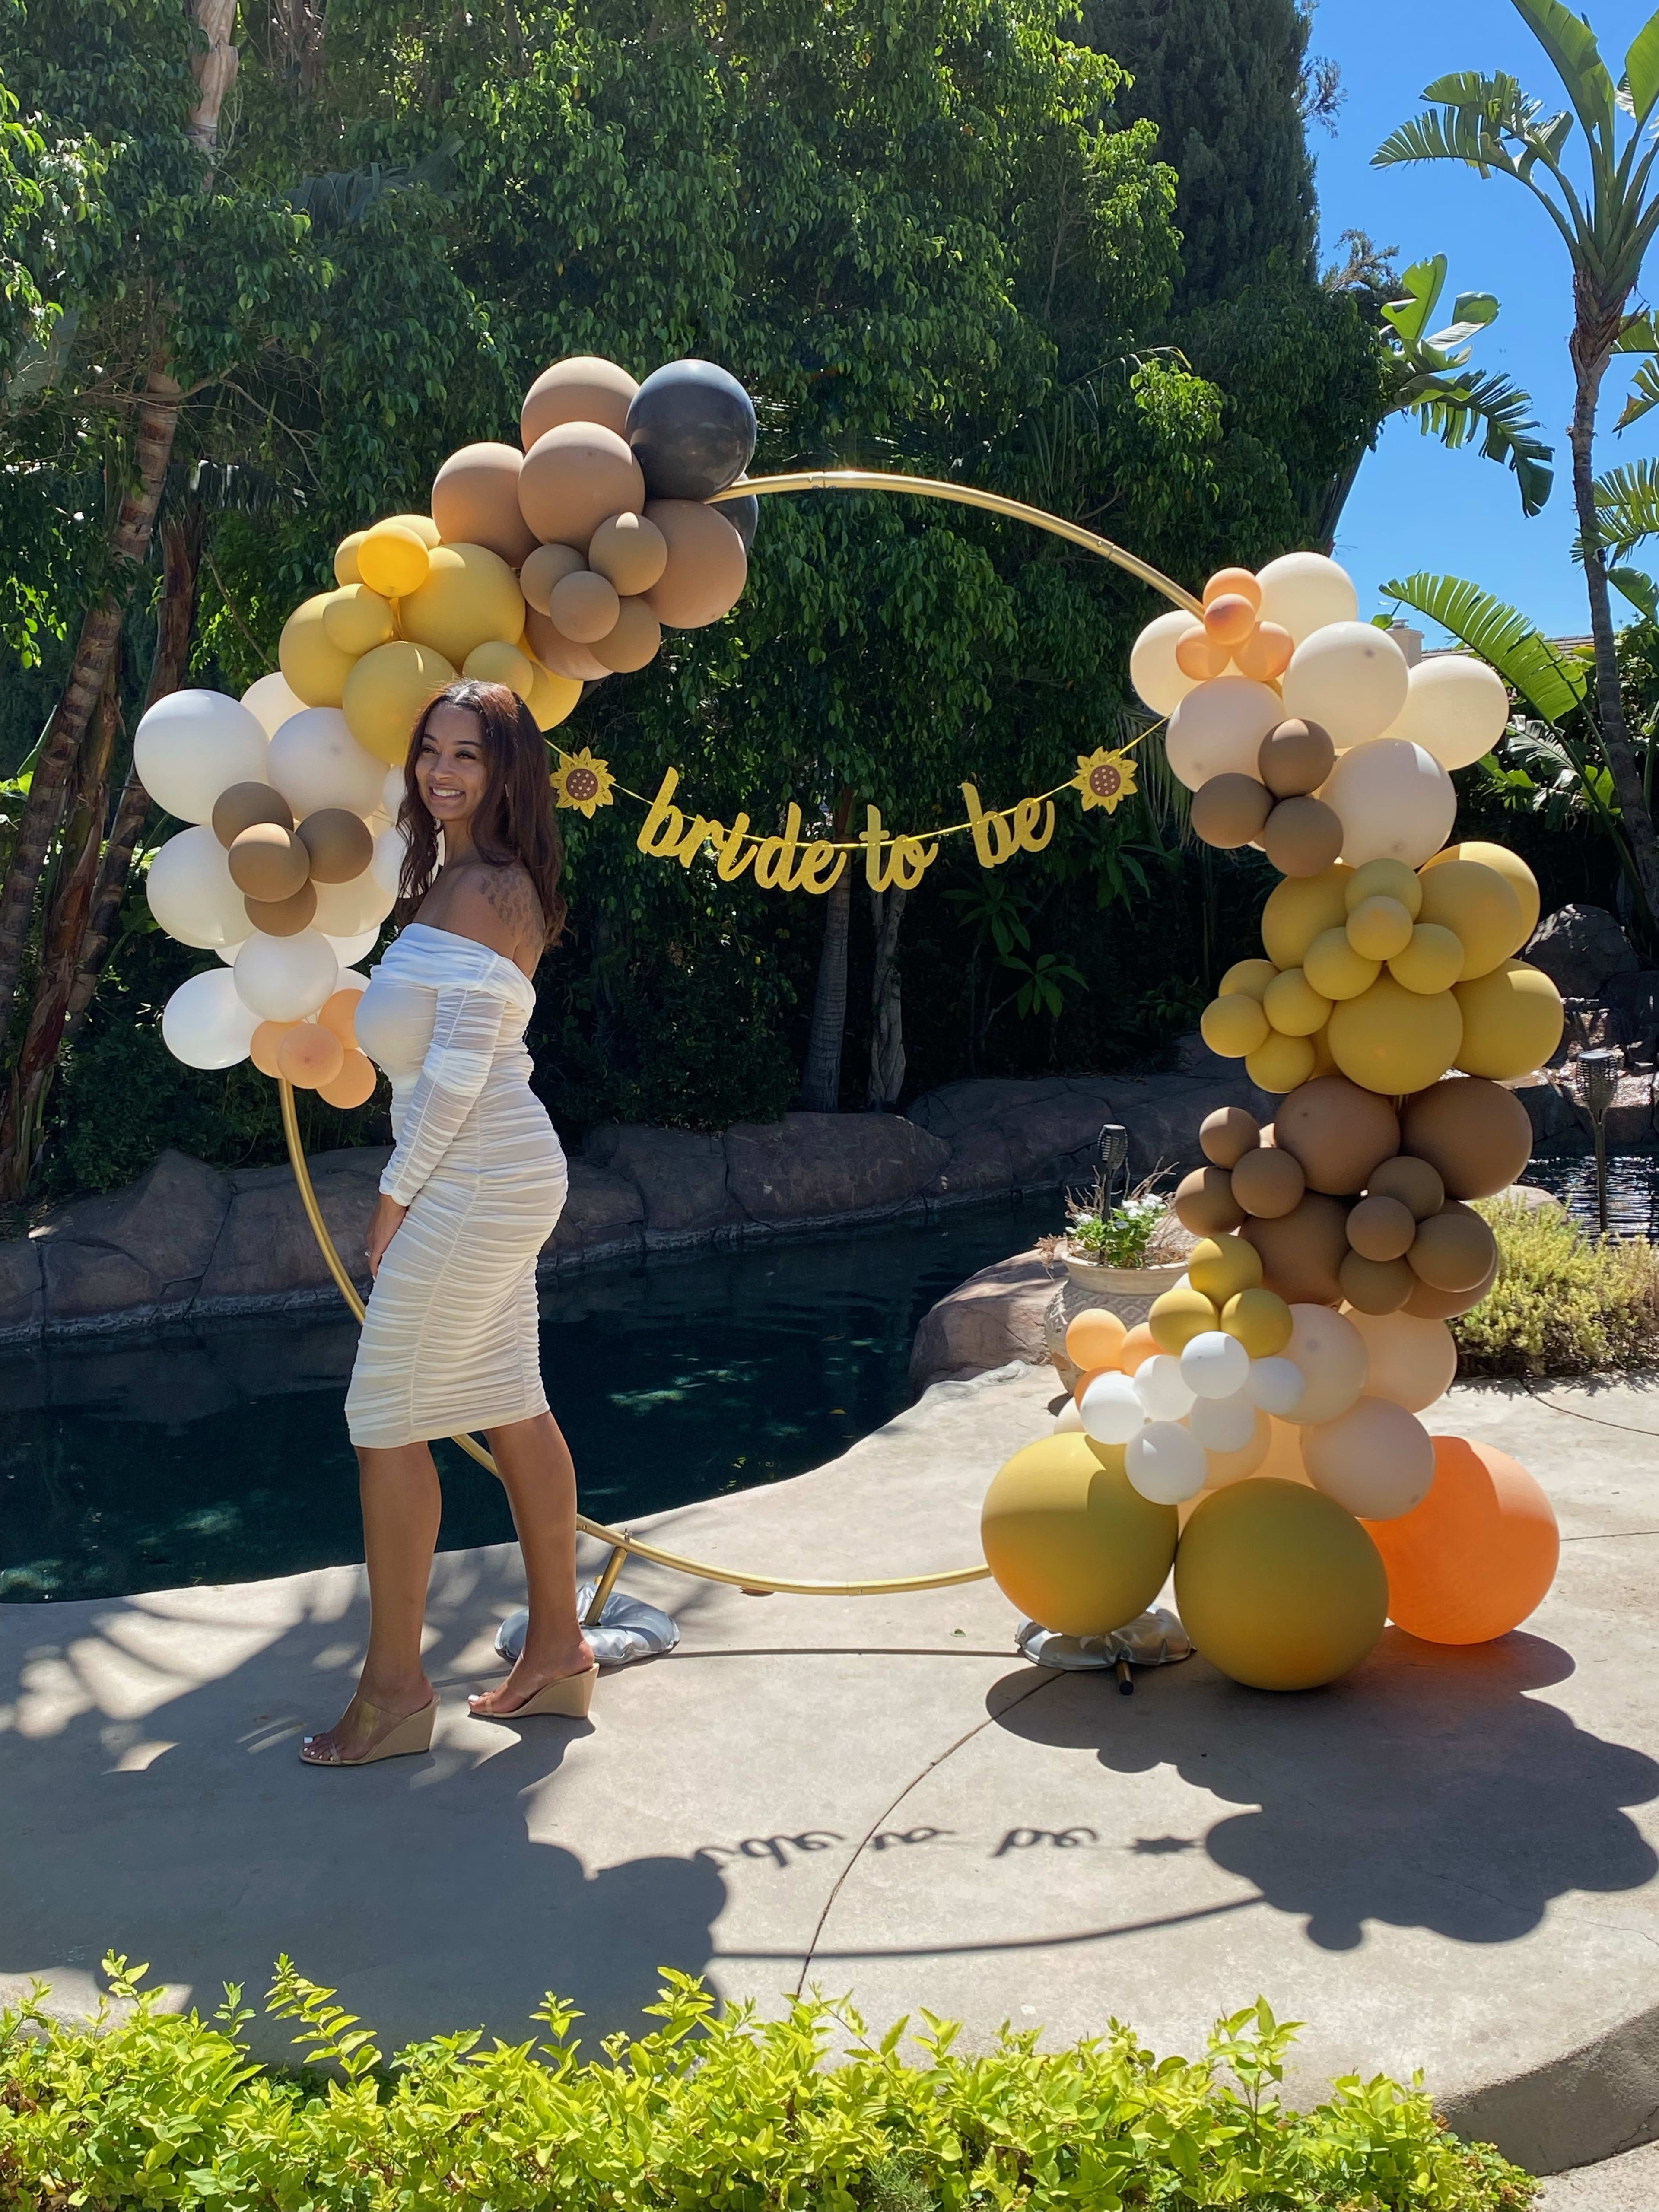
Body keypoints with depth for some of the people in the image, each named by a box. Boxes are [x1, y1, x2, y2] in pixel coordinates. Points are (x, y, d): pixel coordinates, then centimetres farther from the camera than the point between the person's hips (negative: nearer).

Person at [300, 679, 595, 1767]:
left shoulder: (487, 889, -15)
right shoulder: (450, 876, 15)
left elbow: (461, 1063, -19)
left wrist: (397, 1194, -13)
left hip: (474, 1181, -10)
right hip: (491, 1177, 10)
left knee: (386, 1418, -3)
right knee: (512, 1407, 14)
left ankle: (395, 1688, 7)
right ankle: (559, 1648, 24)